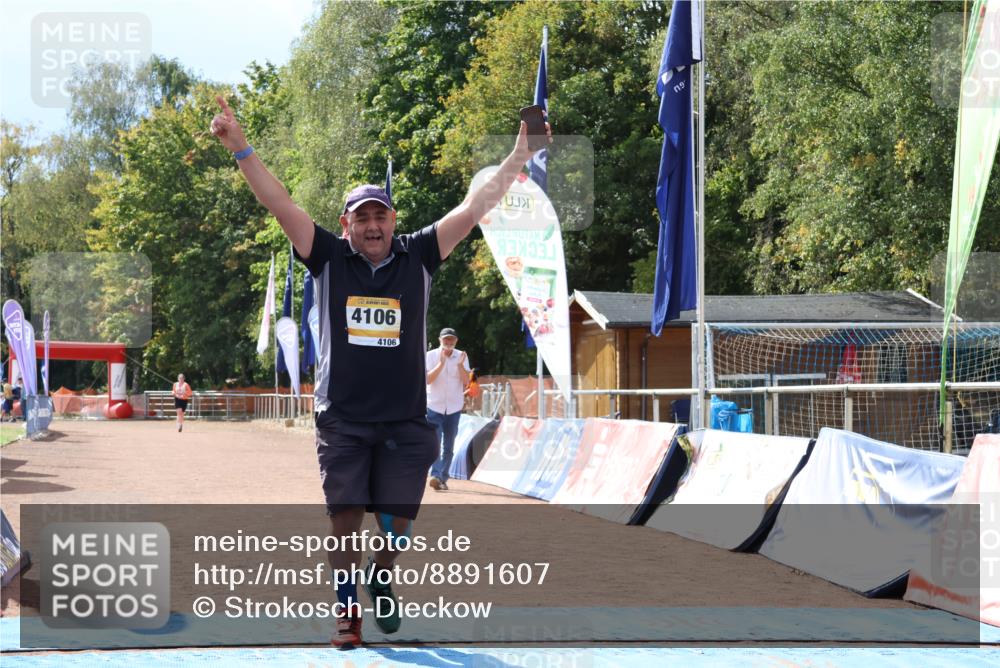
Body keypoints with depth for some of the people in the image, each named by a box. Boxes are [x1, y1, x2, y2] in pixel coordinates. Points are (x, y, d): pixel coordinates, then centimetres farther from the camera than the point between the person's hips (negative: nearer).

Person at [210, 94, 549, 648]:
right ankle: (348, 608, 13)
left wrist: (519, 156, -3)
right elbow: (279, 204, -5)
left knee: (397, 521, 8)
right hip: (341, 419, -1)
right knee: (344, 516, -1)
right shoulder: (329, 259, 0)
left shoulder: (418, 258, 2)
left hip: (404, 420, 1)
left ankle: (382, 578, 37)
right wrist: (240, 148, -12)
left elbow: (474, 207, 0)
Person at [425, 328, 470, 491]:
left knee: (449, 446, 6)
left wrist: (460, 365, -19)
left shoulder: (462, 357, 3)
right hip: (434, 406, -3)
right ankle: (435, 475, -25)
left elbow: (466, 382, -4)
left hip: (454, 407, 3)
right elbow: (427, 380, -13)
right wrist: (441, 363, -24)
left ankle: (443, 478, 12)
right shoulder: (431, 356, -3)